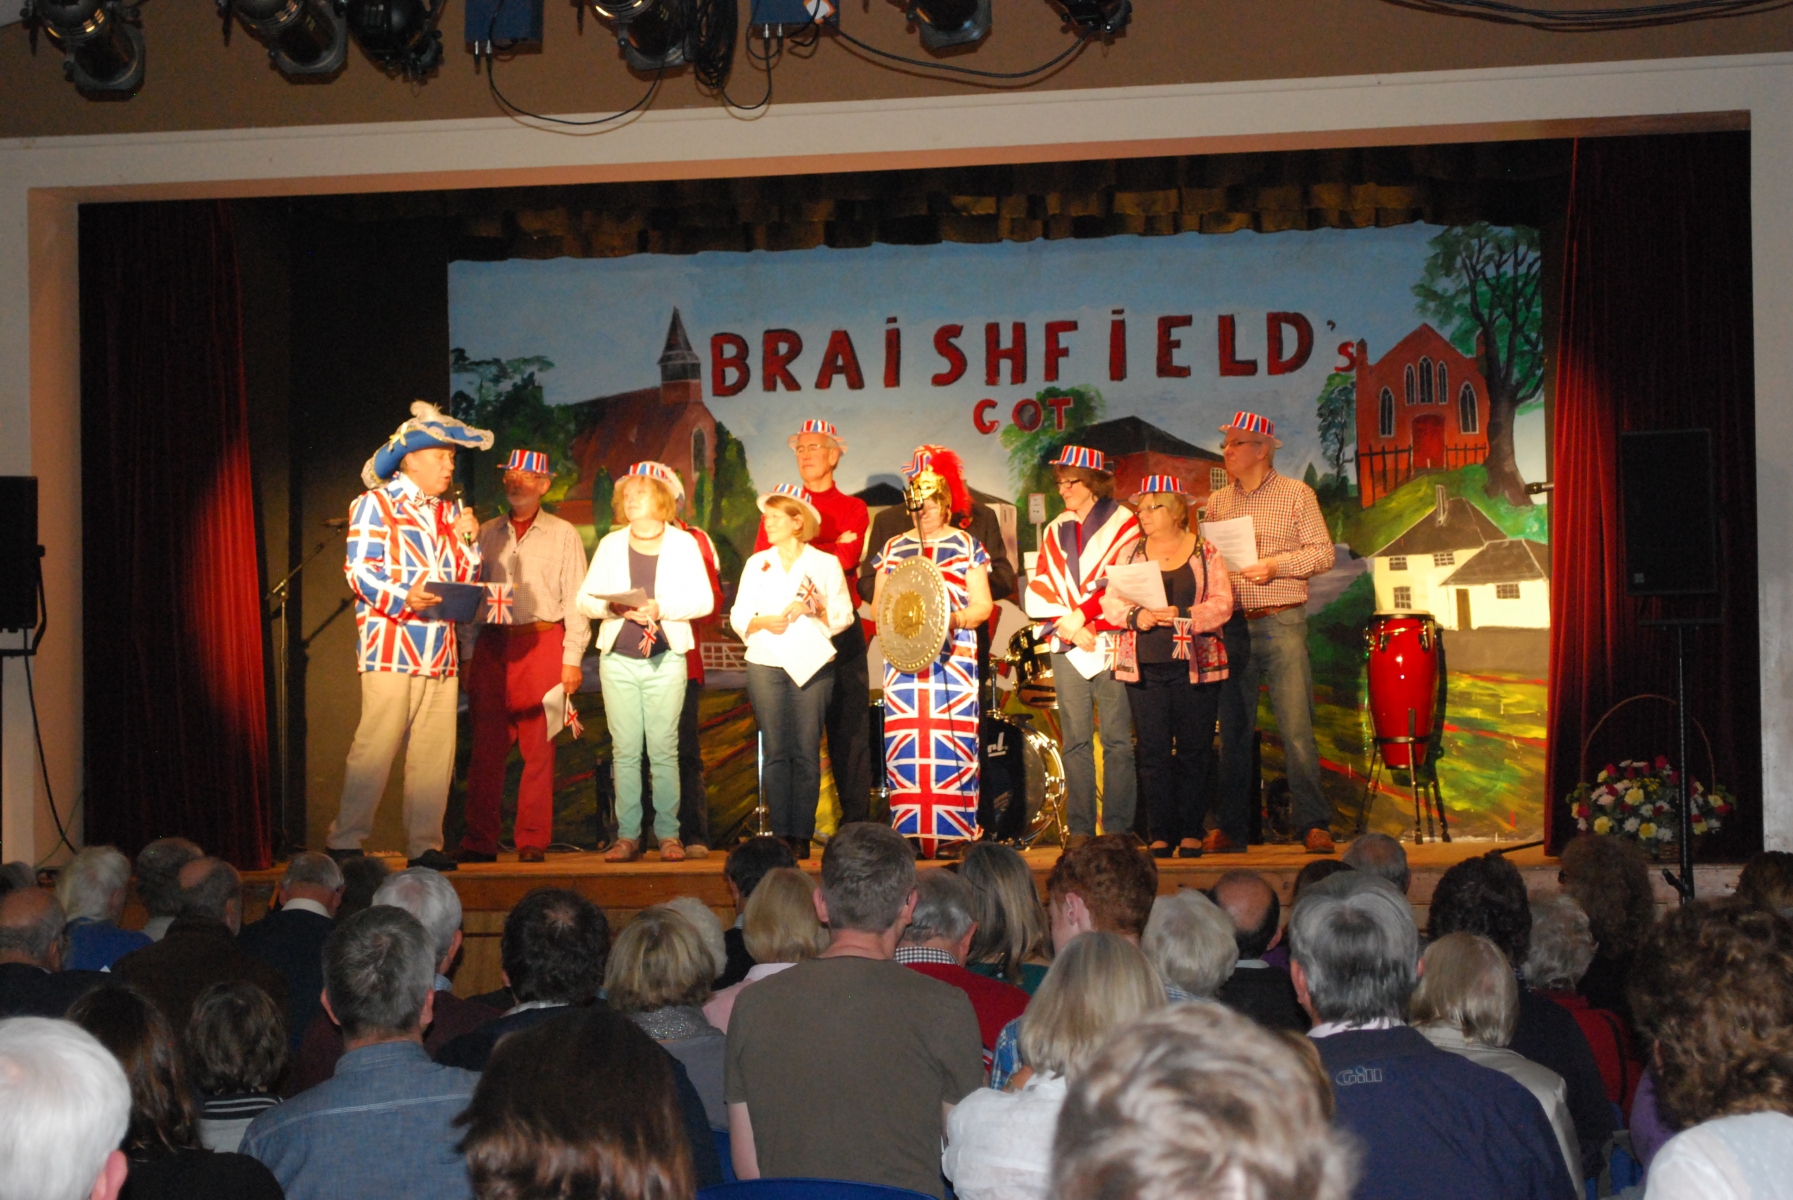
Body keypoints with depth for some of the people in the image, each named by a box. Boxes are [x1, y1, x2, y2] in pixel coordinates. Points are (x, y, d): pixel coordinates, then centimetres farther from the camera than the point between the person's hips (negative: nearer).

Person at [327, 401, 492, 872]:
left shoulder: (450, 511, 20)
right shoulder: (376, 503, 1)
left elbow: (464, 578, 20)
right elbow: (359, 570, -8)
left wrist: (468, 540, 4)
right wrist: (404, 598, -21)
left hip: (441, 648, 6)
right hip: (392, 645, -6)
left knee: (436, 751, 3)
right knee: (376, 745, -8)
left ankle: (424, 844, 9)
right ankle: (344, 841, -1)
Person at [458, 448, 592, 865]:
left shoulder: (562, 535, 6)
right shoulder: (486, 534, 14)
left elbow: (576, 599, 2)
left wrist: (573, 658, -5)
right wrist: (467, 654, 8)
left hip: (542, 644, -3)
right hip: (491, 645, 3)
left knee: (538, 749, -2)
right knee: (486, 748, 1)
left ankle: (532, 842, 4)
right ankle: (480, 842, 5)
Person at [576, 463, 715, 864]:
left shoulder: (683, 543, 7)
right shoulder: (611, 544, 14)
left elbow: (703, 599, 0)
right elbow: (585, 597, 8)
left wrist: (661, 609, -15)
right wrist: (613, 608, -12)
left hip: (665, 660, -2)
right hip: (618, 660, 2)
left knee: (664, 750, -6)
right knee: (624, 751, -2)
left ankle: (668, 835, 0)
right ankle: (627, 836, 2)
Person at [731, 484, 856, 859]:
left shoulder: (826, 564, 7)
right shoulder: (757, 564, 14)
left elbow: (843, 615, 3)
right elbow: (739, 617, 9)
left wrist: (814, 609, -14)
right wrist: (764, 622, -11)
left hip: (812, 663, -2)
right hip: (766, 663, 2)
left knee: (806, 751, -5)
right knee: (774, 751, -3)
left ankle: (802, 835, -2)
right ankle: (780, 834, 0)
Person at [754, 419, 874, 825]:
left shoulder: (853, 509, 10)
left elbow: (845, 559, -8)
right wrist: (826, 548, -9)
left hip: (839, 627, -1)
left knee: (850, 724, -3)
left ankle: (856, 821, -1)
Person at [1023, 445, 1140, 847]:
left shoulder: (1124, 524, 3)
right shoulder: (1055, 530, 17)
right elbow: (1039, 589, 10)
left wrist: (1080, 615, -10)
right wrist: (1068, 626, -6)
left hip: (1111, 643, -4)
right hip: (1066, 647, 4)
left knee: (1116, 739, -5)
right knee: (1076, 740, 3)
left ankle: (1117, 826, -3)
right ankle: (1080, 827, 5)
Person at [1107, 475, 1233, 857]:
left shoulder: (1205, 552, 4)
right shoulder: (1131, 553, 13)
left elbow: (1222, 604, -3)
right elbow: (1110, 601, 8)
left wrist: (1184, 617, -17)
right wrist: (1136, 616, -12)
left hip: (1194, 665, -2)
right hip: (1144, 666, 2)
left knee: (1194, 751, 0)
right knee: (1153, 753, 1)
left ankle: (1191, 834, 9)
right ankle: (1161, 835, 7)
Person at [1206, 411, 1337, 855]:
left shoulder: (1296, 494, 3)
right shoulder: (1217, 502, 15)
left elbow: (1323, 553, -2)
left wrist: (1274, 565, -14)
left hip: (1282, 622, -4)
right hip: (1232, 626, 4)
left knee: (1297, 729, -9)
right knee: (1233, 730, 5)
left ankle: (1314, 826, -4)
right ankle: (1231, 828, 11)